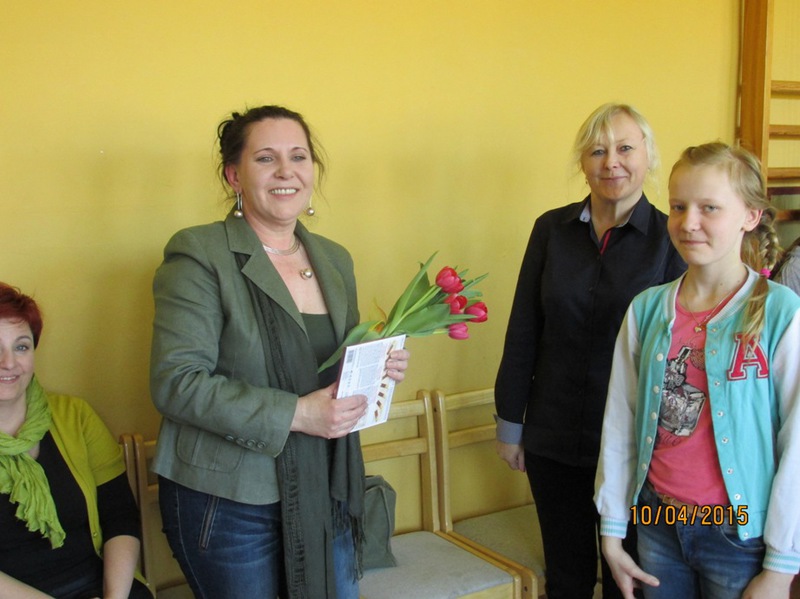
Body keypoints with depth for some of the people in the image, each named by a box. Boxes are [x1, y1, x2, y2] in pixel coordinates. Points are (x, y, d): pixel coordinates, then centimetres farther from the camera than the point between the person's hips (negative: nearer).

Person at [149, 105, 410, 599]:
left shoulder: (335, 259, 8)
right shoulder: (200, 255, -11)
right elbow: (176, 384, -19)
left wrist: (379, 365, -6)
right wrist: (295, 414, -24)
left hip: (326, 497, 6)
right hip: (229, 502, -5)